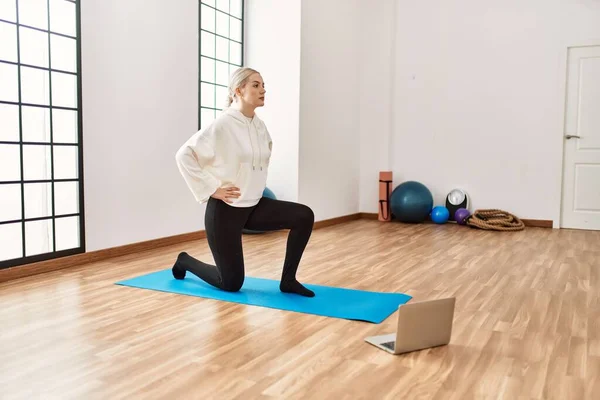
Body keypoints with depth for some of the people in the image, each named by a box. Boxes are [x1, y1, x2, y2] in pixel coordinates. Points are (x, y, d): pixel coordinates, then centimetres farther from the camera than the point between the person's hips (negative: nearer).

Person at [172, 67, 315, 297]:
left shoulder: (259, 126, 5)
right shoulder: (223, 124, -18)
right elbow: (184, 155, -20)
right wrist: (211, 189, -19)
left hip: (253, 206, 7)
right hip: (225, 209, -7)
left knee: (304, 216, -12)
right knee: (231, 283, 2)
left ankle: (288, 280, 0)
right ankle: (184, 261, 29)